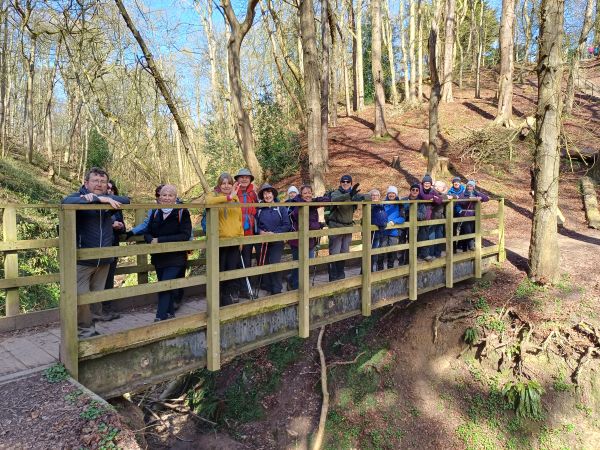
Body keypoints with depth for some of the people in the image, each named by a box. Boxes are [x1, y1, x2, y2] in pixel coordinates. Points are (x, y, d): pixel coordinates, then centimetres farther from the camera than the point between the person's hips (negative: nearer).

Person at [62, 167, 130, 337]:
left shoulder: (108, 200, 7)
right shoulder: (79, 197, -7)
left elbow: (126, 200, -11)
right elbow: (66, 202, -30)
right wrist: (99, 199, -33)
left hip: (104, 260, 5)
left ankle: (90, 328, 29)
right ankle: (86, 331, 13)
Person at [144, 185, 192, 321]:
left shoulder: (182, 213, -7)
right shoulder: (155, 213, 9)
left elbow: (185, 235, -17)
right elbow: (148, 234, 8)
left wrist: (160, 240, -20)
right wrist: (152, 240, -17)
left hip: (175, 258, -5)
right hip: (159, 258, 5)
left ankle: (160, 318, -11)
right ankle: (170, 314, 28)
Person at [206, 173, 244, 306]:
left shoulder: (235, 198, 14)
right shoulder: (214, 195, 0)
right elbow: (209, 201, -26)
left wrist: (241, 237, 13)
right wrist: (229, 197, -32)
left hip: (234, 241, 4)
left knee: (232, 271, 8)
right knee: (219, 272, 4)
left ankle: (231, 297, 22)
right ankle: (218, 300, 18)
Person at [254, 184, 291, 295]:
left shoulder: (281, 208, -1)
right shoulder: (259, 209, 6)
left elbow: (287, 225, -4)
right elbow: (255, 225, 7)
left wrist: (274, 233, -14)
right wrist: (260, 232, -13)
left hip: (277, 241, -3)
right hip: (262, 242, 3)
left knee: (275, 264, -10)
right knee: (264, 265, 5)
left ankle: (276, 290, 1)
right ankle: (267, 287, 20)